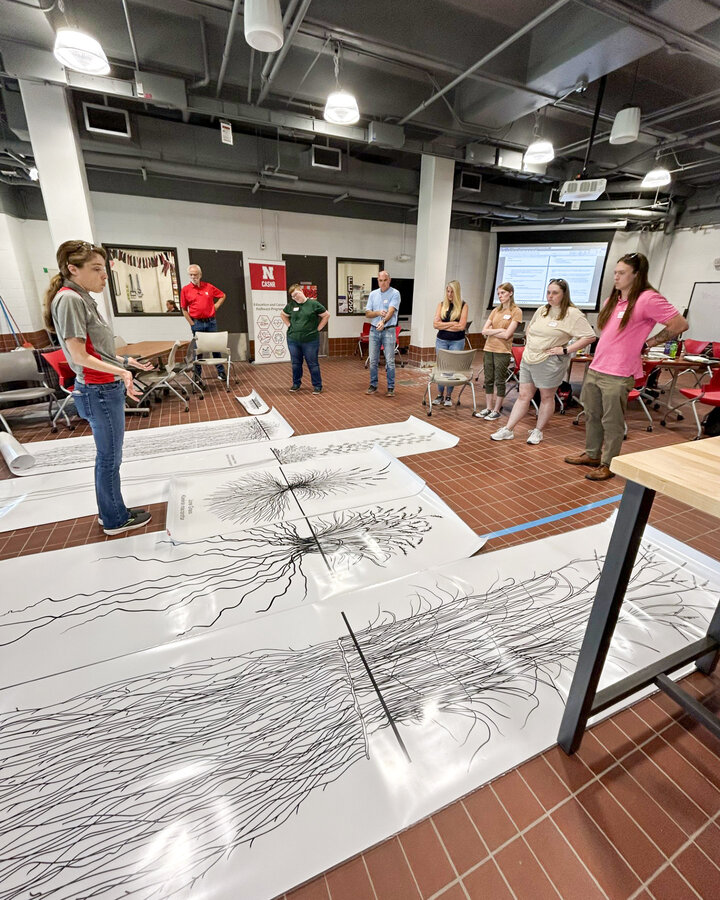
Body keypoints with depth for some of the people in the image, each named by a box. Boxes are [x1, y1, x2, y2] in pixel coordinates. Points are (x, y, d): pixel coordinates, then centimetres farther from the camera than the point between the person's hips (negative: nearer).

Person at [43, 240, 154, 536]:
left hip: (106, 388, 9)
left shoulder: (82, 298, 12)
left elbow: (95, 350, 14)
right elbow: (79, 356, -20)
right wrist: (121, 372, -30)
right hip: (100, 391, -9)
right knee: (110, 458, 2)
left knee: (106, 456, 17)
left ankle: (109, 512, 31)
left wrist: (126, 361, 19)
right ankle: (115, 520, 18)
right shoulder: (69, 299, -15)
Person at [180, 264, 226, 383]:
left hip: (211, 321, 1)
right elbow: (184, 309, 2)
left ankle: (221, 372, 16)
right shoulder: (185, 289, 1)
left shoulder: (208, 286, 5)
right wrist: (192, 324, -3)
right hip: (197, 323, -1)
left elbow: (222, 296, 17)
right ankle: (197, 375, 13)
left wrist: (216, 306, 5)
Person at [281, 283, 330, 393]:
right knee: (296, 364, 12)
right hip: (293, 340, 4)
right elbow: (283, 315, 22)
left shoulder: (313, 304, -4)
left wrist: (318, 328, -3)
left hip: (310, 340, -4)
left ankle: (317, 386, 12)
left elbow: (326, 315, 0)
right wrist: (289, 325, 9)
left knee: (313, 364, 2)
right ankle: (296, 384, 27)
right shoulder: (291, 305, 6)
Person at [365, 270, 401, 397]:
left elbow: (391, 311, -19)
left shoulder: (395, 293, -4)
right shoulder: (373, 294, 10)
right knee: (373, 360, 7)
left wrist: (383, 321, -37)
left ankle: (391, 388, 5)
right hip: (374, 330, 4)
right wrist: (378, 313, -13)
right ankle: (373, 386, 18)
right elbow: (367, 314, 7)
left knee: (390, 361, -2)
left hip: (388, 330, -4)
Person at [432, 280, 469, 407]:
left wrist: (444, 325, -7)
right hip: (441, 340, 2)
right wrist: (452, 323, -10)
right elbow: (435, 324, -5)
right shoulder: (441, 305, 5)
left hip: (457, 341, -2)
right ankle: (440, 395, 14)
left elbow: (462, 326, -11)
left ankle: (449, 396, 12)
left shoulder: (463, 305, -2)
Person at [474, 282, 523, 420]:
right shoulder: (496, 310, 12)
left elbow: (506, 335, -13)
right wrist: (500, 330, -7)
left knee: (499, 381, 2)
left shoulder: (516, 311, -4)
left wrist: (491, 331, -3)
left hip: (502, 351, -5)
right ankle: (488, 408, 18)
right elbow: (484, 331, 3)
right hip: (488, 349, 5)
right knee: (488, 380, 9)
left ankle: (496, 410, 10)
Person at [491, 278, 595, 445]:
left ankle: (538, 431, 18)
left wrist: (565, 350, -16)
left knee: (547, 397, 7)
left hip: (549, 362, -6)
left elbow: (589, 336, -14)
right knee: (523, 395, 7)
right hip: (528, 360, 6)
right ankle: (508, 430, 9)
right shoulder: (542, 310, 12)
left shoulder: (572, 314, -8)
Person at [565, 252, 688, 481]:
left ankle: (608, 464, 13)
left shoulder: (648, 299, -10)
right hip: (595, 369, 8)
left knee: (612, 422, 0)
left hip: (618, 376, -8)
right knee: (591, 416, 16)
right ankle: (592, 455, 31)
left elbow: (680, 324, -10)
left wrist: (648, 343, -5)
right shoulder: (612, 300, 14)